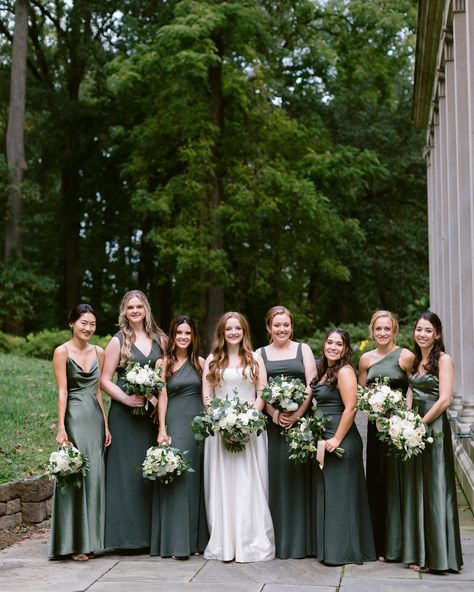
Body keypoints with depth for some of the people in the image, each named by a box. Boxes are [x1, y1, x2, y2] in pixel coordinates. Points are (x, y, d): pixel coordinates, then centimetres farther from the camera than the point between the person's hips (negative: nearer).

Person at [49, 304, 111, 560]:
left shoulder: (99, 353, 12)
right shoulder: (62, 352, -3)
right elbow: (62, 391, -9)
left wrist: (106, 425, 10)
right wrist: (61, 428, -14)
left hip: (96, 418, 5)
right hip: (74, 418, -5)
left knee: (95, 477, 5)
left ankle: (91, 539, 15)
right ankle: (73, 543, 5)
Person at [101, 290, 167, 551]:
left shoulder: (160, 340, 11)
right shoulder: (118, 341, 2)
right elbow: (105, 380, -1)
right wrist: (126, 399, -16)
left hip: (153, 412, 3)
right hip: (125, 413, -3)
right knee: (126, 470, -2)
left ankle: (150, 533, 13)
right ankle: (127, 533, 4)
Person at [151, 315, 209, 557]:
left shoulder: (199, 362, 10)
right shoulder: (165, 363, 3)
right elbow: (162, 396, -2)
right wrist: (162, 429, -8)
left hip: (198, 423, 3)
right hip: (174, 423, -3)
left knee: (195, 478, 6)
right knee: (174, 477, -6)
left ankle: (196, 539, 13)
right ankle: (176, 542, -4)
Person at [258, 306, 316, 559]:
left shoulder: (303, 349, 10)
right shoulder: (260, 354, 13)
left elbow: (312, 385, 1)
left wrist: (297, 414, -11)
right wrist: (274, 414, -12)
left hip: (300, 420, -1)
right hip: (272, 422, 1)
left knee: (298, 475, -1)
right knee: (274, 477, 0)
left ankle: (298, 540, 6)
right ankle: (275, 539, 6)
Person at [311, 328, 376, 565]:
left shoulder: (344, 371, -12)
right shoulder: (324, 371, 15)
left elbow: (350, 408, -19)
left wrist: (337, 439, -20)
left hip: (341, 441, -9)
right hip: (324, 440, 9)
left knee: (339, 495, -3)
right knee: (325, 494, 13)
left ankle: (342, 551, 4)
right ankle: (328, 548, 21)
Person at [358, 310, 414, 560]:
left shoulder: (406, 356, -5)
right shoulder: (366, 359, 10)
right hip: (375, 424, 5)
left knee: (396, 481, -1)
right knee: (376, 481, 8)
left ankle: (396, 545, 9)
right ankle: (380, 543, 19)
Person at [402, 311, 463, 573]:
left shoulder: (443, 359, -8)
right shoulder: (415, 360, 13)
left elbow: (444, 399, -15)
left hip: (434, 428, -7)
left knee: (434, 490, -3)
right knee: (414, 490, 11)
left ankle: (437, 555, 7)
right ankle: (418, 553, 20)